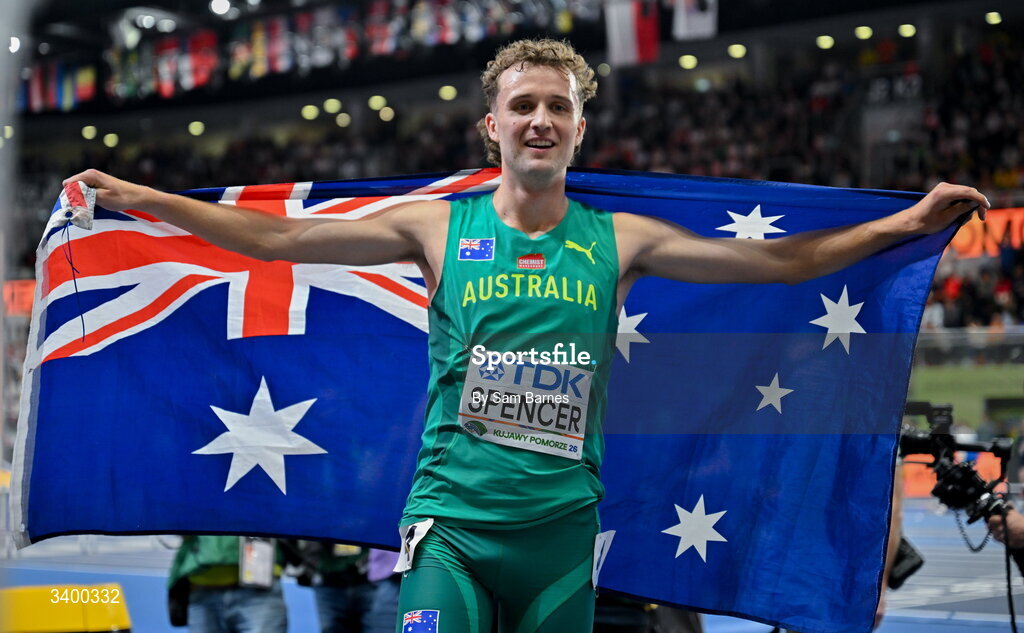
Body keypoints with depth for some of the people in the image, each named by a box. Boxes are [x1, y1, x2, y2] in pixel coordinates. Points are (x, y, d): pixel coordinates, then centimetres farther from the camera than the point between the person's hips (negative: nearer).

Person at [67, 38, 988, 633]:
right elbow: (280, 236, 3)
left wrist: (903, 225, 1)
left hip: (563, 527, 2)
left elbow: (779, 260, 7)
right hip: (452, 520, -2)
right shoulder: (439, 228, 4)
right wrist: (144, 201, -2)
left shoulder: (618, 241, 6)